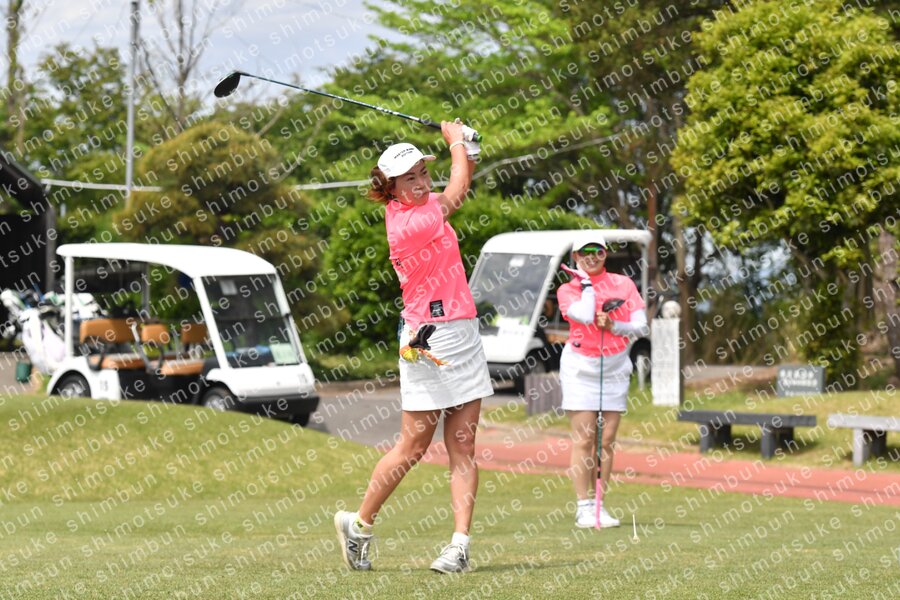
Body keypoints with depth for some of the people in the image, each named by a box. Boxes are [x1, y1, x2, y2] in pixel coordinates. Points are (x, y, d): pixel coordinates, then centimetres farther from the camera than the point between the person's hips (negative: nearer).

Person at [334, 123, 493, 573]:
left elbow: (457, 192, 25)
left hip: (464, 334, 9)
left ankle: (460, 544, -2)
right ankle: (358, 524, 15)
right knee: (413, 447, -3)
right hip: (429, 342, -8)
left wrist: (467, 151, 4)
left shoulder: (418, 207, 8)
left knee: (462, 447, 1)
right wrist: (456, 140, 12)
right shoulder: (408, 225, -17)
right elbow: (455, 195, -3)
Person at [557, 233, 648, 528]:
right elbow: (585, 316, -19)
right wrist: (586, 284, -7)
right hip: (581, 367, -3)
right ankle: (584, 506, -5)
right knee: (583, 439, -7)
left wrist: (614, 326, -14)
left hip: (615, 368, 3)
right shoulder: (567, 290, 1)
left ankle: (600, 505, 5)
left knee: (607, 440, 2)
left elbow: (641, 326, 2)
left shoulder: (624, 284, 8)